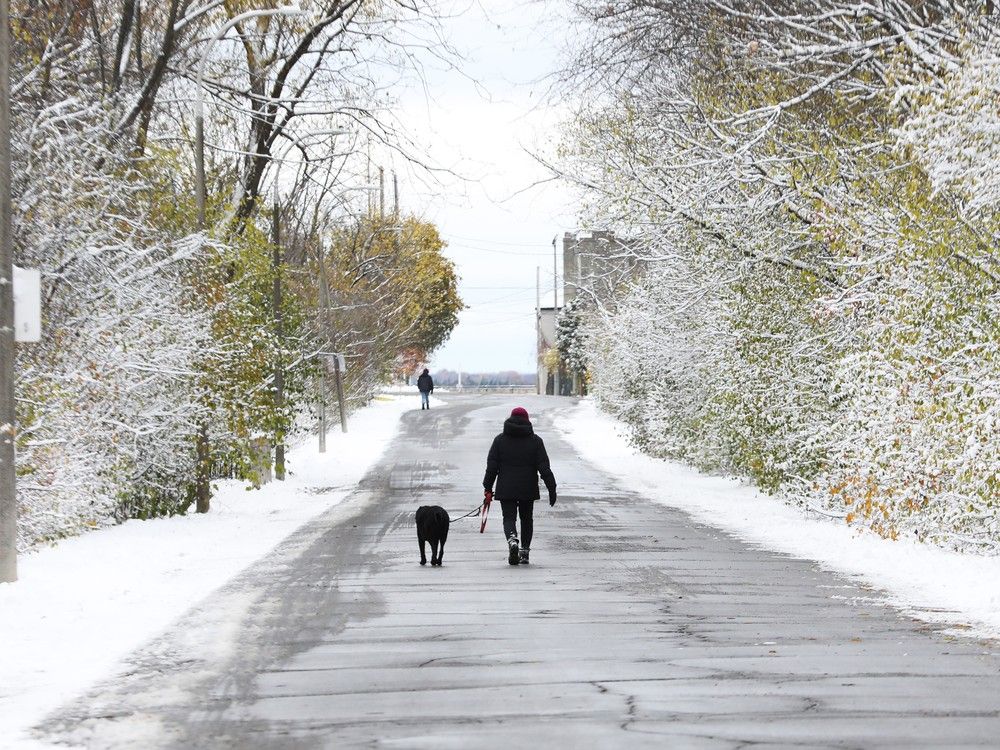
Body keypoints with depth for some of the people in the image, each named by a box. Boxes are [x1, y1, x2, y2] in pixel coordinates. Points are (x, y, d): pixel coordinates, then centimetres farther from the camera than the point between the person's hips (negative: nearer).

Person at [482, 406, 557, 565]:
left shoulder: (500, 440, 1)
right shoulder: (535, 440, 0)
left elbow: (492, 466, -1)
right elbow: (544, 467, -4)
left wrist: (488, 488, 4)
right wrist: (551, 488, -1)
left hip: (506, 489, -1)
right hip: (528, 489, 1)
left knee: (509, 518, 2)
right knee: (526, 518, 16)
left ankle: (512, 540, -28)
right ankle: (524, 552, 16)